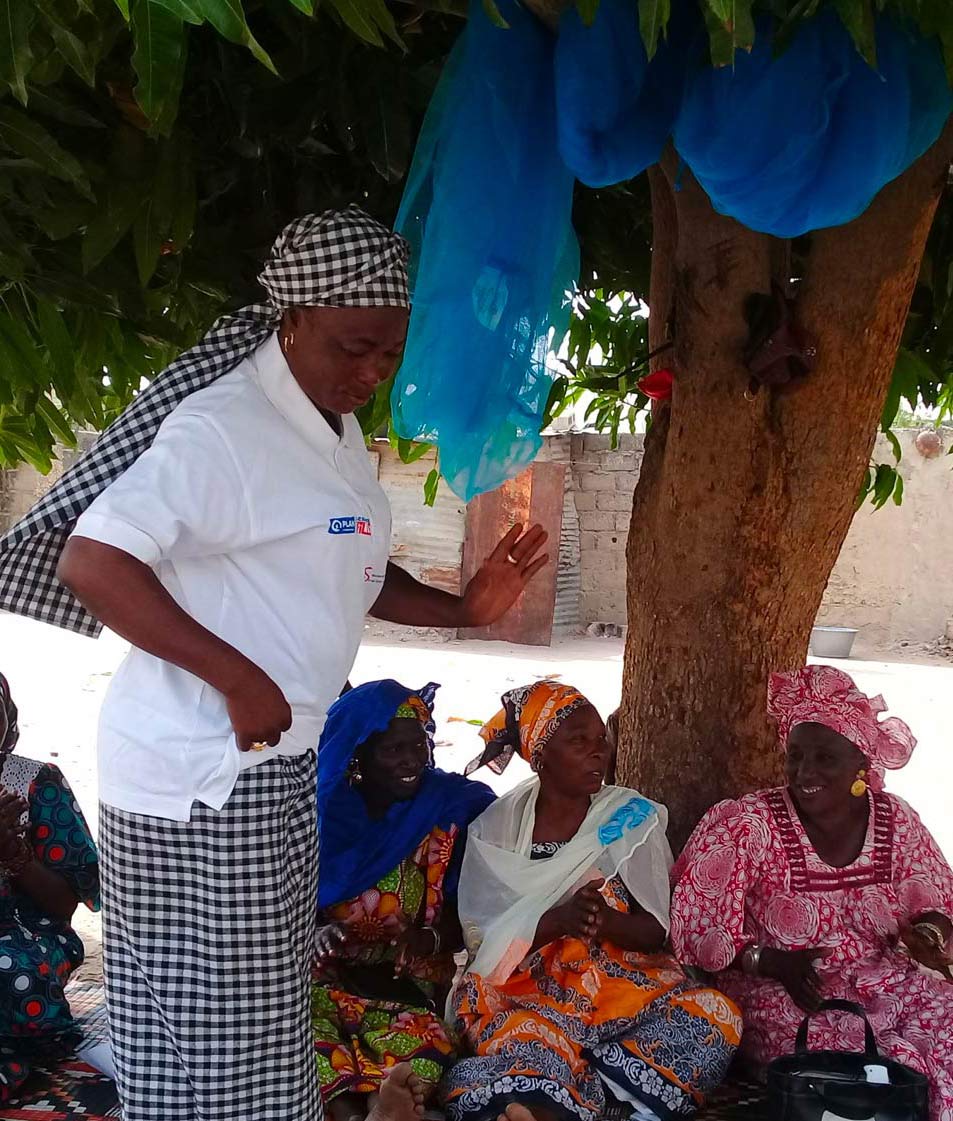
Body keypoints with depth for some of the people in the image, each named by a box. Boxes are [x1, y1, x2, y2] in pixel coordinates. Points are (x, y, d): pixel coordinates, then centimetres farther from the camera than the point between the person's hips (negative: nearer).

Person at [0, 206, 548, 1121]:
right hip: (201, 774, -9)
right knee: (207, 1042, 2)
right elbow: (91, 563, -26)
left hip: (279, 768, 9)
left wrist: (463, 609, 6)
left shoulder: (340, 432, 12)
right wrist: (239, 679, -25)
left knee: (260, 1025, 19)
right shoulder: (221, 429, -19)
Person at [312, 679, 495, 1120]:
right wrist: (315, 933, -18)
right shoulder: (320, 810, 1)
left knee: (423, 1049, -34)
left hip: (407, 982, 0)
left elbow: (463, 917, 4)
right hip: (322, 972, 1)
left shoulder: (450, 807, 2)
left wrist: (433, 939, -19)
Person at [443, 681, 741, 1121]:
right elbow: (481, 937, -4)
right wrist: (558, 919, -23)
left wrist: (606, 921, -24)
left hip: (623, 982, 4)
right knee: (528, 1042, -38)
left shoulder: (634, 818, 4)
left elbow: (655, 931, 0)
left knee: (714, 1018, -28)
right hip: (522, 988, -3)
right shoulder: (495, 828, 3)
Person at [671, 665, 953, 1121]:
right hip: (776, 989, -4)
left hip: (882, 981, 5)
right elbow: (695, 927, -10)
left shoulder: (896, 821, 2)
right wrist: (769, 961, -22)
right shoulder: (747, 825, -10)